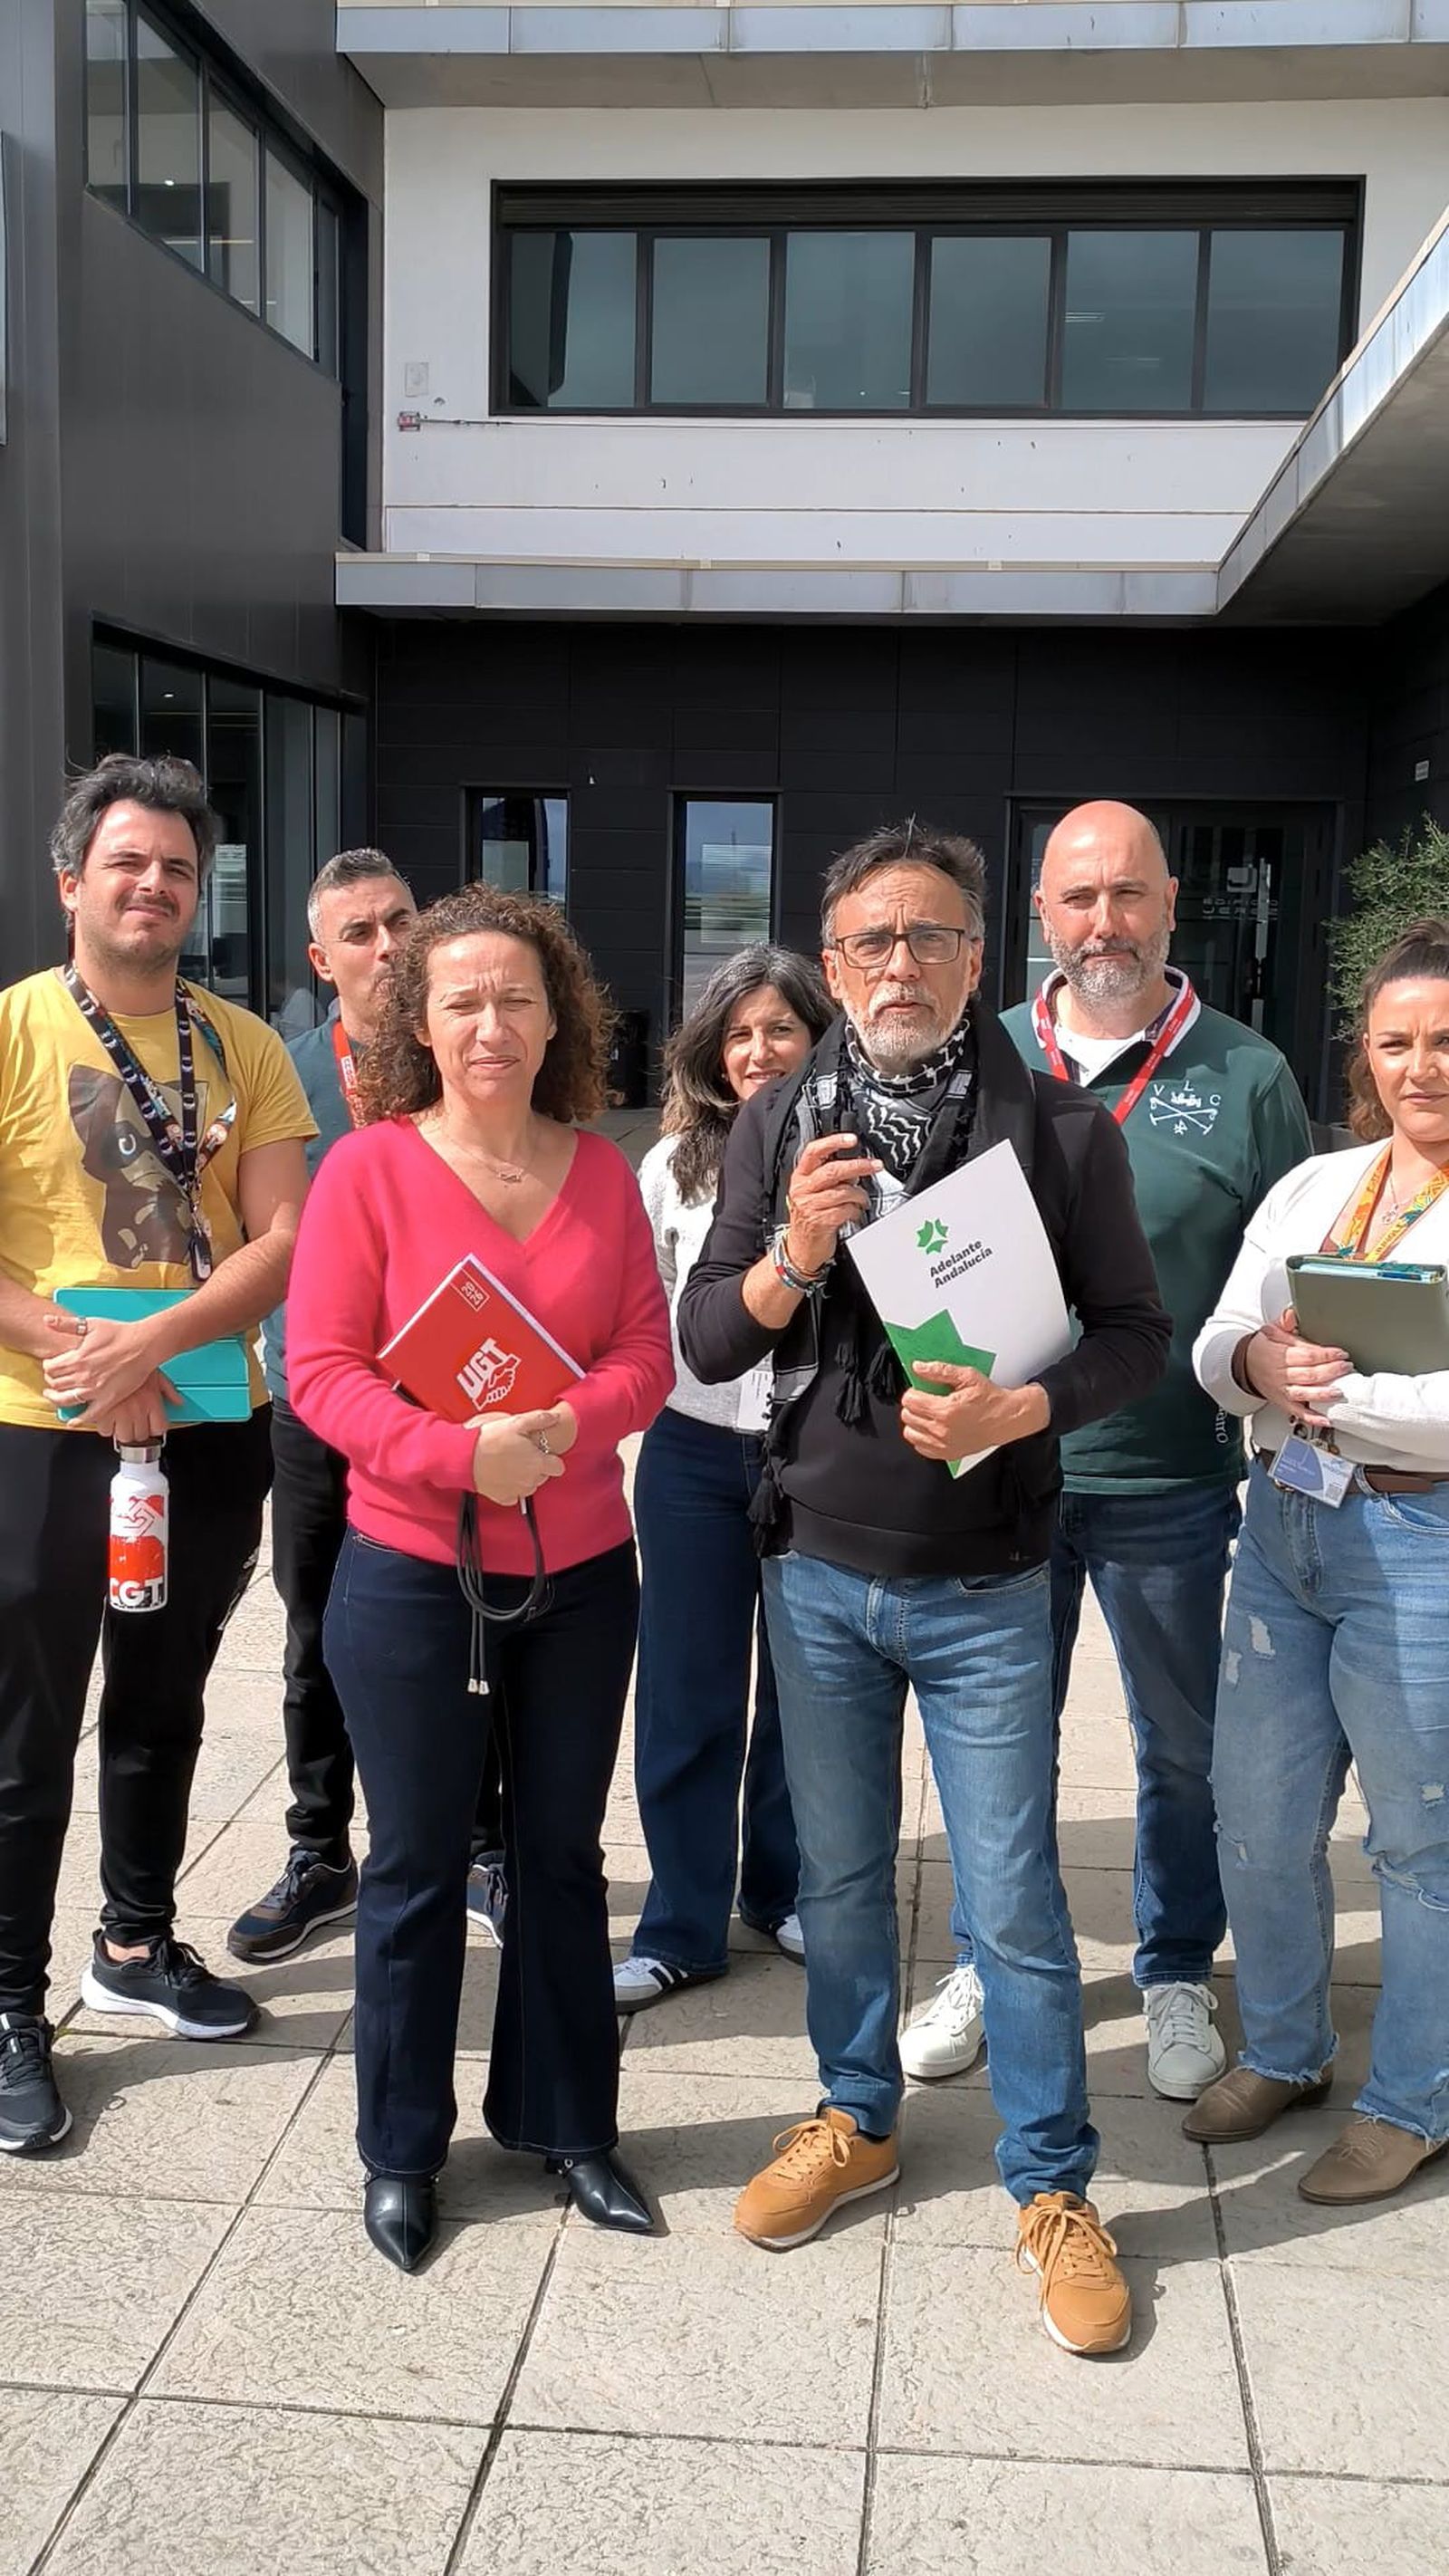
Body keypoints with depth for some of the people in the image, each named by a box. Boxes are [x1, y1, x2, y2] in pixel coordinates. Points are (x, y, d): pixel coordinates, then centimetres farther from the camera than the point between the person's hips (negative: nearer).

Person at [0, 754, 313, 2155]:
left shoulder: (243, 1046, 3)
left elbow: (284, 1241, -5)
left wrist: (153, 1343, -19)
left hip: (212, 1430, 4)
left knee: (164, 1702, 18)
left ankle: (136, 1942, 37)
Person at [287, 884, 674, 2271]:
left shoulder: (601, 1171, 2)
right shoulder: (367, 1166, -9)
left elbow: (645, 1355, 1)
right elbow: (322, 1371, -11)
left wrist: (567, 1426, -19)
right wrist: (461, 1450, -25)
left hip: (581, 1570, 3)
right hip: (411, 1571, -3)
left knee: (560, 1852, 15)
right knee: (417, 1868, 9)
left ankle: (563, 2118, 33)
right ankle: (401, 2147, 28)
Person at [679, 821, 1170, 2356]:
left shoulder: (1060, 1131, -7)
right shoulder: (779, 1128, 0)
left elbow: (1135, 1333, -3)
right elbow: (703, 1346, -2)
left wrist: (1025, 1407, -22)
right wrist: (793, 1255, -21)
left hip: (982, 1586, -2)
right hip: (817, 1570, 3)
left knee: (1013, 1899, 5)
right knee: (839, 1872, 18)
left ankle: (1052, 2186, 24)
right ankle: (857, 2120, 38)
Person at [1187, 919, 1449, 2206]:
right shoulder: (1314, 1185, 10)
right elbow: (1215, 1341, 4)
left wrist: (1333, 1391, -20)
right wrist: (1258, 1362, -17)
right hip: (1285, 1523, 6)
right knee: (1258, 1824, 14)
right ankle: (1285, 2052, 37)